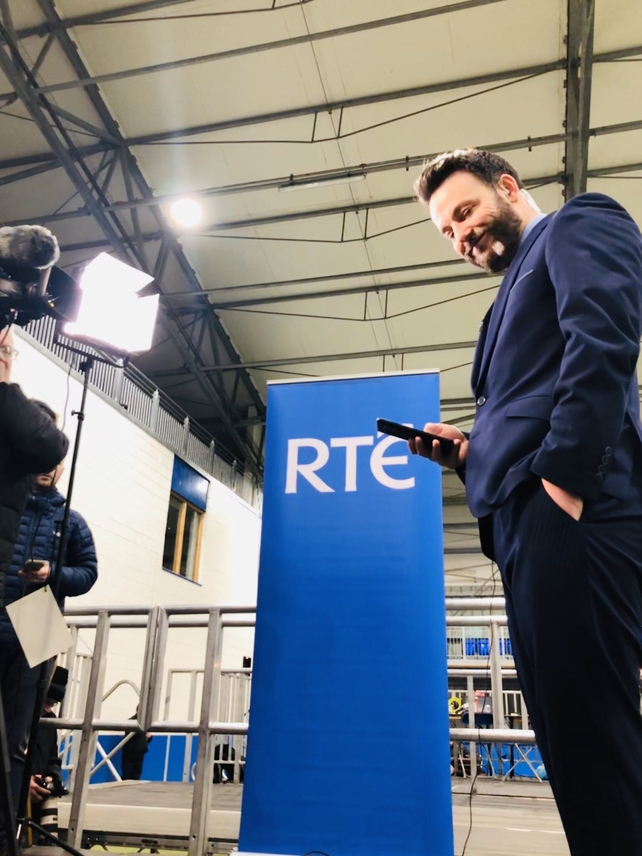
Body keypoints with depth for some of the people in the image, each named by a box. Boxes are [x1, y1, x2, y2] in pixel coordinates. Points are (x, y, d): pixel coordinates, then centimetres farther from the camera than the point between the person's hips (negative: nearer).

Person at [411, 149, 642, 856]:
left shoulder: (578, 226, 9)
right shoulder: (517, 293, 34)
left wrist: (562, 475, -21)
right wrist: (469, 453, 13)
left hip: (566, 510, -10)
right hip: (526, 524, 10)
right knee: (571, 743, 9)